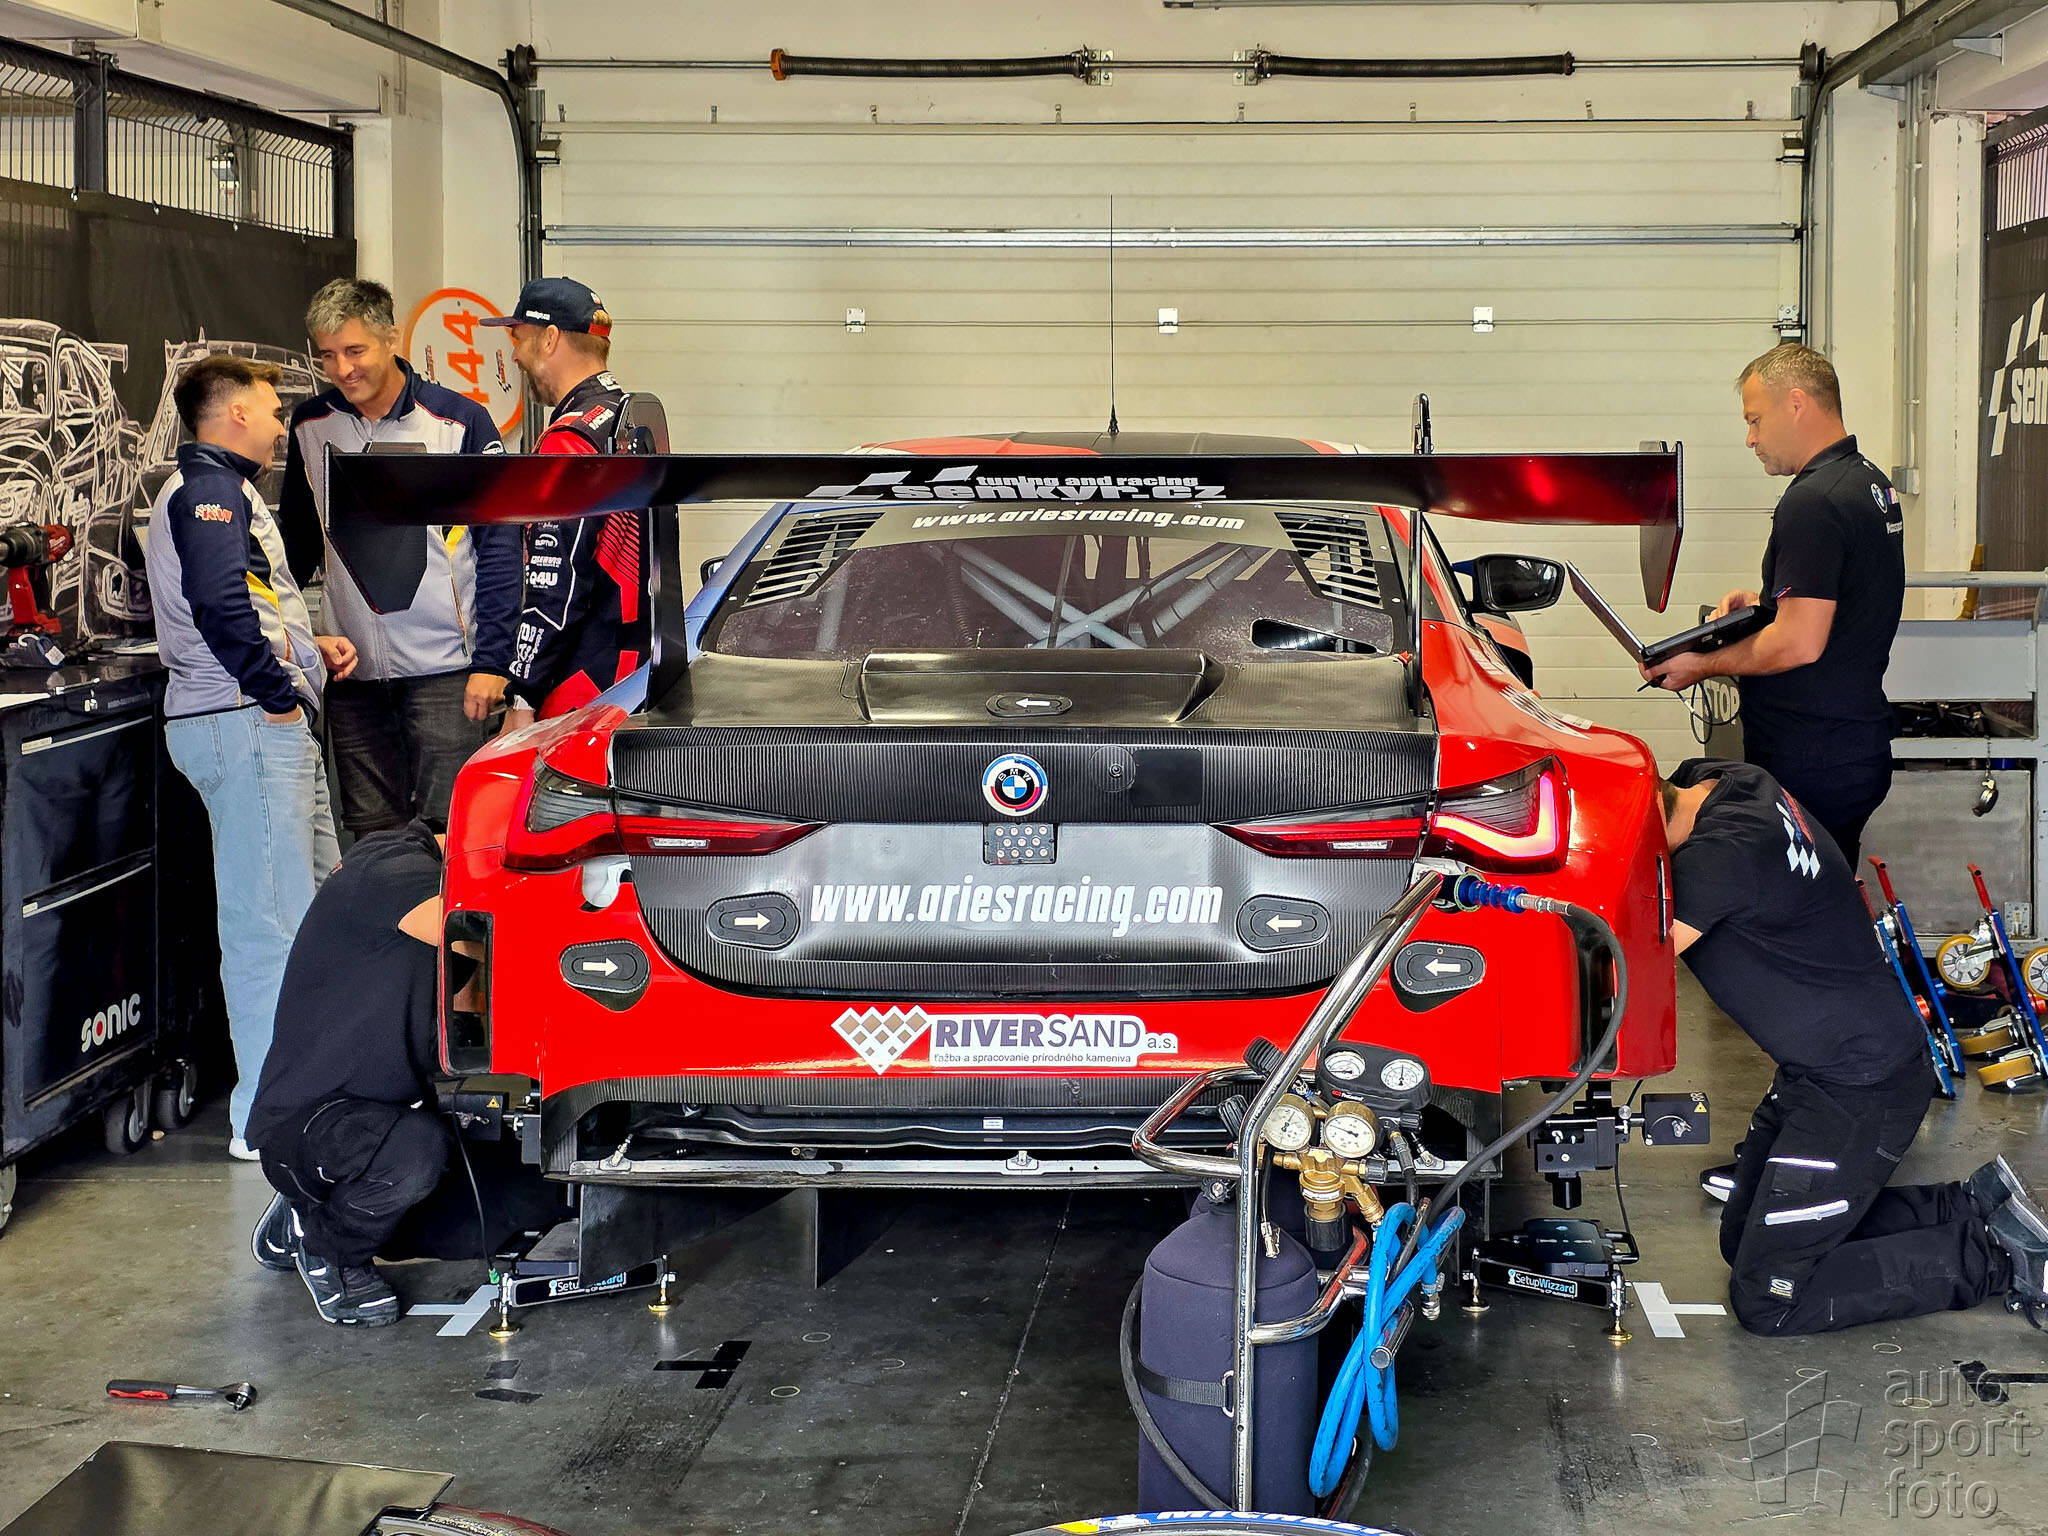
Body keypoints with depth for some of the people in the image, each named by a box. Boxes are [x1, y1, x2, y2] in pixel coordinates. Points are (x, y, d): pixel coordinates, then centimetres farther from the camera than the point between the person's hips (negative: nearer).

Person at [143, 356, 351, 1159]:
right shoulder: (207, 493, -10)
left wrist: (309, 648, 13)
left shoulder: (223, 491, 25)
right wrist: (277, 691, -18)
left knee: (317, 902, 15)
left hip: (274, 725, 11)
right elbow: (220, 605, -25)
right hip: (244, 725, -11)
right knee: (270, 914, -11)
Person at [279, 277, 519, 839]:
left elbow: (500, 546, -4)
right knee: (372, 836, 6)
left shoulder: (459, 421, -5)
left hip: (445, 666, -4)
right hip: (353, 669, 4)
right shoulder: (310, 427, 7)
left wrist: (491, 660, -9)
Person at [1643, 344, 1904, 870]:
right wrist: (1765, 600, 17)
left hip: (1810, 763, -10)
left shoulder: (1812, 502, -19)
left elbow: (1799, 644, -23)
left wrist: (1704, 665, -11)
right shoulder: (1870, 481, 15)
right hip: (1860, 745, 10)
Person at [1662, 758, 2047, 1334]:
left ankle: (1999, 1258, 1)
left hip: (1860, 1089, -10)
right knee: (1743, 1241, 18)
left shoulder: (1717, 856, -30)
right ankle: (1973, 1207, 17)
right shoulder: (1727, 780, -2)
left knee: (1766, 1301, -6)